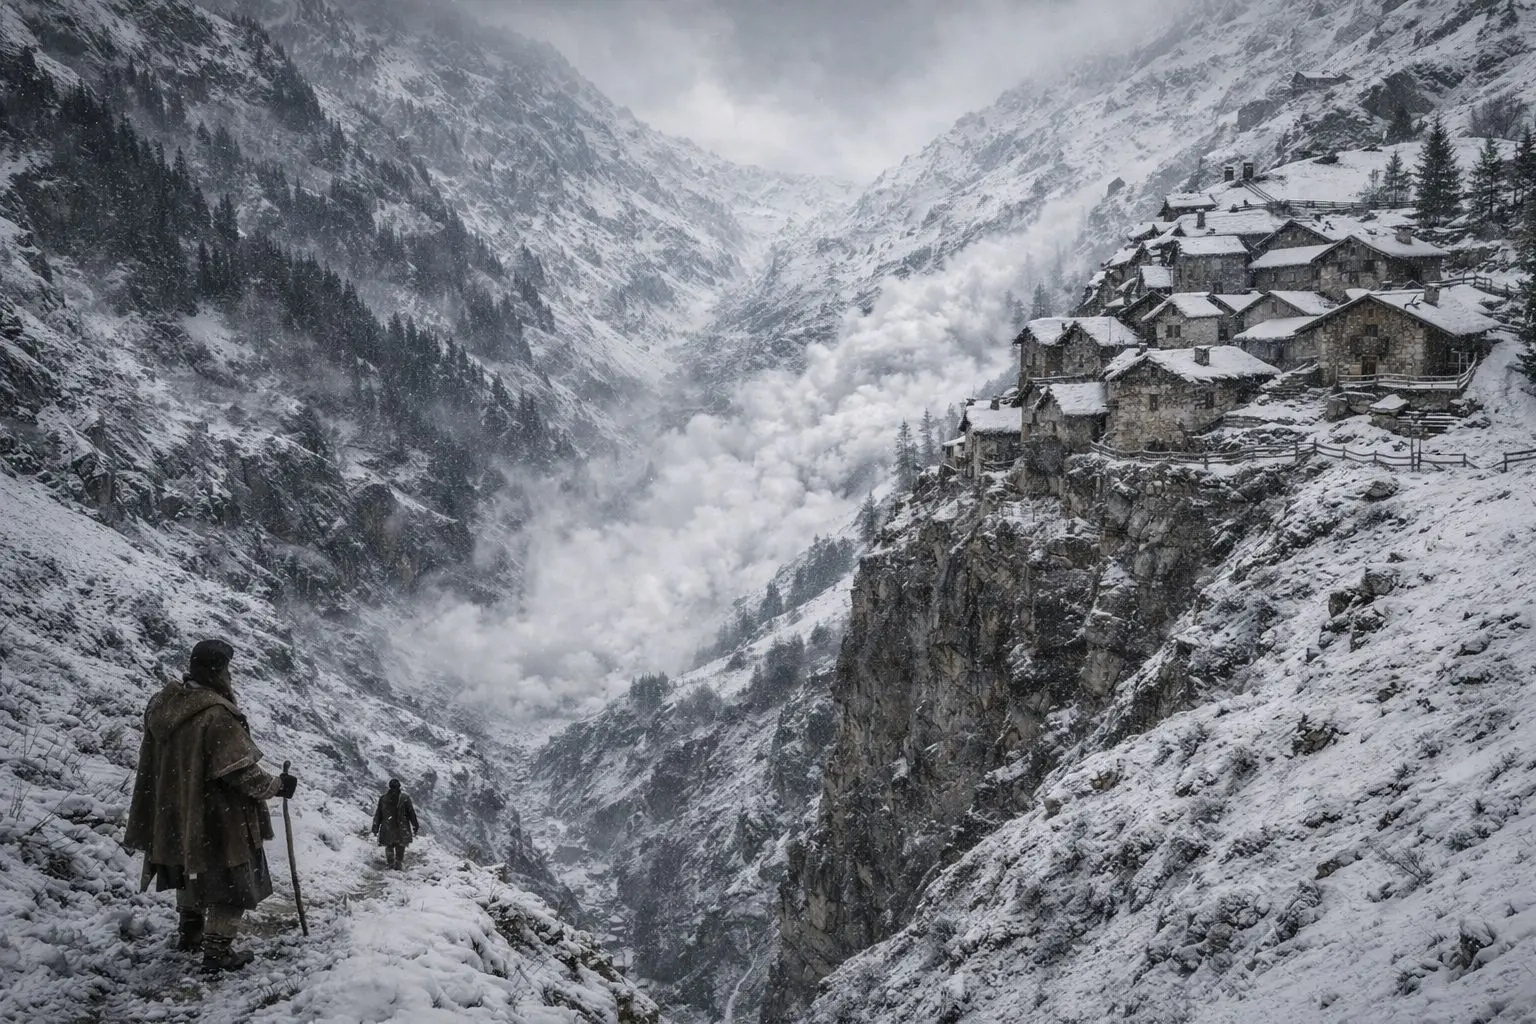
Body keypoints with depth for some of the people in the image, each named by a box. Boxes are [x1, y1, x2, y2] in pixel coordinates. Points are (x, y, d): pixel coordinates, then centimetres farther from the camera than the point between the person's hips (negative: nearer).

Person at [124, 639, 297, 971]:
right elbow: (239, 770, -24)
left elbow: (150, 764, 11)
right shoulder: (216, 714, -25)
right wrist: (276, 786, -9)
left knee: (193, 872, 28)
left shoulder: (162, 705, 0)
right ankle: (218, 950, 9)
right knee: (232, 882, 6)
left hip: (175, 815, 8)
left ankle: (190, 933, 42)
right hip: (218, 820, -8)